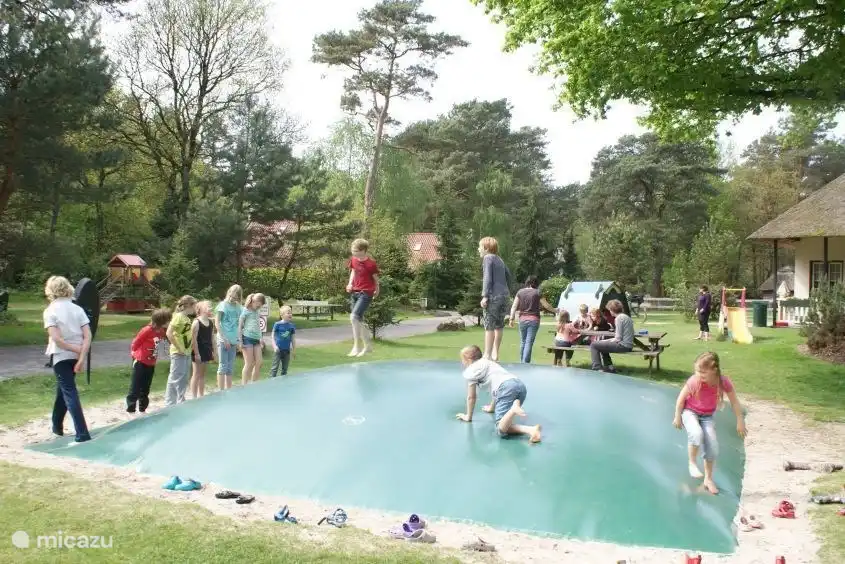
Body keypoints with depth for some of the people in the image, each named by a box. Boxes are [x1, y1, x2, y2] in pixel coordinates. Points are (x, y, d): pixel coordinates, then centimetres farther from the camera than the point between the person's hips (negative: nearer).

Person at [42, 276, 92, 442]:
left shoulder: (50, 311, -9)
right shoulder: (78, 309, 3)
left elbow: (56, 339, -18)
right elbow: (88, 336, -7)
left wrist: (77, 350, -10)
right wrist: (82, 357, -10)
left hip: (60, 356, -5)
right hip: (76, 357, 5)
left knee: (70, 393, -4)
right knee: (63, 389, 23)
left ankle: (82, 433, -11)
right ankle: (57, 426, 36)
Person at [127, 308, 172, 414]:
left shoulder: (162, 332, -1)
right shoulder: (147, 330, -21)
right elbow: (135, 343, -11)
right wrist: (134, 355, -1)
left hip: (151, 364, 7)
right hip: (140, 362, -7)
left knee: (145, 389, 15)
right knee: (135, 388, 0)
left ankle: (142, 409, 25)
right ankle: (130, 410, 7)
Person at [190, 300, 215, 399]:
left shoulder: (211, 322, 9)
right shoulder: (196, 322, -14)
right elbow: (193, 339, -16)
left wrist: (213, 352, 12)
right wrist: (196, 353, -19)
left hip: (207, 351, 7)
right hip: (199, 352, -7)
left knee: (202, 374, 14)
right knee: (196, 375, -1)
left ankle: (201, 395, 21)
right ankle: (194, 397, 5)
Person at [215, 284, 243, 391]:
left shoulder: (238, 307, 9)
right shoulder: (223, 304, -4)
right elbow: (217, 323, -8)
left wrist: (238, 340, 7)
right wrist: (224, 339, -12)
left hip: (233, 341, 5)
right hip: (223, 341, -5)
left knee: (230, 368, 10)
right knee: (223, 366, -4)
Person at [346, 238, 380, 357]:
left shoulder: (371, 263, -15)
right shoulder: (353, 260, 2)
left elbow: (376, 279, -2)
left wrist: (376, 291, 12)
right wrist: (350, 283, 3)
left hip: (366, 293, -7)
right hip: (354, 292, 7)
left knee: (354, 317, -21)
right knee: (358, 320, 11)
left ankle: (356, 347, -13)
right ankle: (367, 346, 24)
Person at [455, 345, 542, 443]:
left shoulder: (470, 371, 16)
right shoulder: (488, 362, 37)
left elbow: (471, 397, 19)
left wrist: (468, 417, 33)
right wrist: (491, 407, 59)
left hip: (506, 388, -7)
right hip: (520, 385, 7)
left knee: (501, 429, -12)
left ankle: (513, 408, -38)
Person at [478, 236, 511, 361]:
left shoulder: (488, 258, -6)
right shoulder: (499, 259, 18)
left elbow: (487, 278, -15)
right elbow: (508, 275, 25)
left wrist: (485, 296, -18)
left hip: (494, 295, -8)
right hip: (505, 294, 8)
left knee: (489, 325, -6)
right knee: (499, 325, 11)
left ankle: (487, 355, -6)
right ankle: (495, 354, 16)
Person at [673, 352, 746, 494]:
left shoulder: (724, 382, -24)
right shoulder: (694, 381, -28)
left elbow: (734, 402, -7)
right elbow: (681, 398, -12)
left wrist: (740, 422, -2)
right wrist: (678, 417, -7)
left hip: (707, 416, 3)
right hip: (690, 412, -3)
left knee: (713, 447, -4)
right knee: (697, 434, -32)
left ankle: (708, 478, 18)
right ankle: (692, 463, -8)